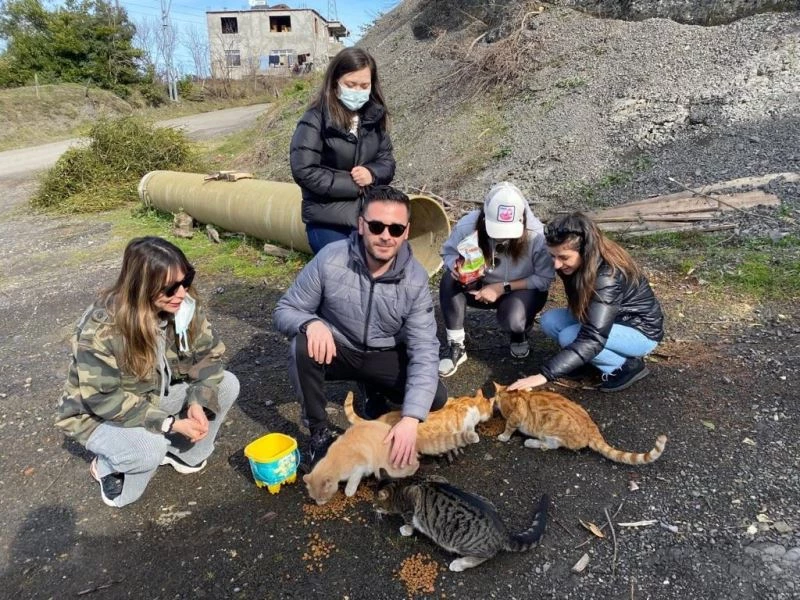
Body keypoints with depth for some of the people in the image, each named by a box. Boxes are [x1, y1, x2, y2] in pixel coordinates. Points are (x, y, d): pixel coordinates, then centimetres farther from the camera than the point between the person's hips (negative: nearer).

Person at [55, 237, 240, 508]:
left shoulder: (184, 305, -18)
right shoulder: (101, 329, -33)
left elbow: (208, 352, -10)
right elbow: (102, 399, -30)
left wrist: (198, 401, -25)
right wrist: (169, 423, -33)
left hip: (157, 396, 6)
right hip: (99, 414, -5)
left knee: (227, 384, -13)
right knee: (149, 448, -35)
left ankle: (182, 451, 8)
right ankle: (109, 466, 2)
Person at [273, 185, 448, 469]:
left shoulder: (415, 279, -21)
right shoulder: (330, 259, -24)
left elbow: (423, 351, -24)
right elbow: (284, 310, -14)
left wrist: (410, 419, -36)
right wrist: (311, 323, -40)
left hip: (385, 357, 1)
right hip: (336, 349, -1)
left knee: (436, 398, -18)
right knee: (303, 346, -33)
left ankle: (376, 392, 14)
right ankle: (319, 432, -11)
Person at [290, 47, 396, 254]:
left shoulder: (375, 116, 6)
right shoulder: (314, 121, -10)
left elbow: (387, 162, 11)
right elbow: (304, 171, -16)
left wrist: (371, 174, -13)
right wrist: (355, 186, -14)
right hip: (328, 221, -5)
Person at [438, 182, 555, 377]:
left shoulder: (536, 234, -29)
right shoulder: (468, 225, -24)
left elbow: (545, 278, -20)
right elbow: (448, 252, -6)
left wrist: (503, 287, -28)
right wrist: (456, 266, -31)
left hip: (523, 290, -2)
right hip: (480, 286, 2)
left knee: (512, 320, -35)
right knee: (450, 280, -29)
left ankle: (520, 333, 7)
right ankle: (456, 346, -14)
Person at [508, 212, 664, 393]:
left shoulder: (608, 277, -34)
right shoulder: (581, 264, -11)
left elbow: (593, 338, -41)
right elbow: (578, 308, 3)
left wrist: (545, 375, -45)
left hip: (641, 331, -7)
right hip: (608, 320, 7)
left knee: (569, 337, -28)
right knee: (549, 320, -12)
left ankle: (629, 365, -7)